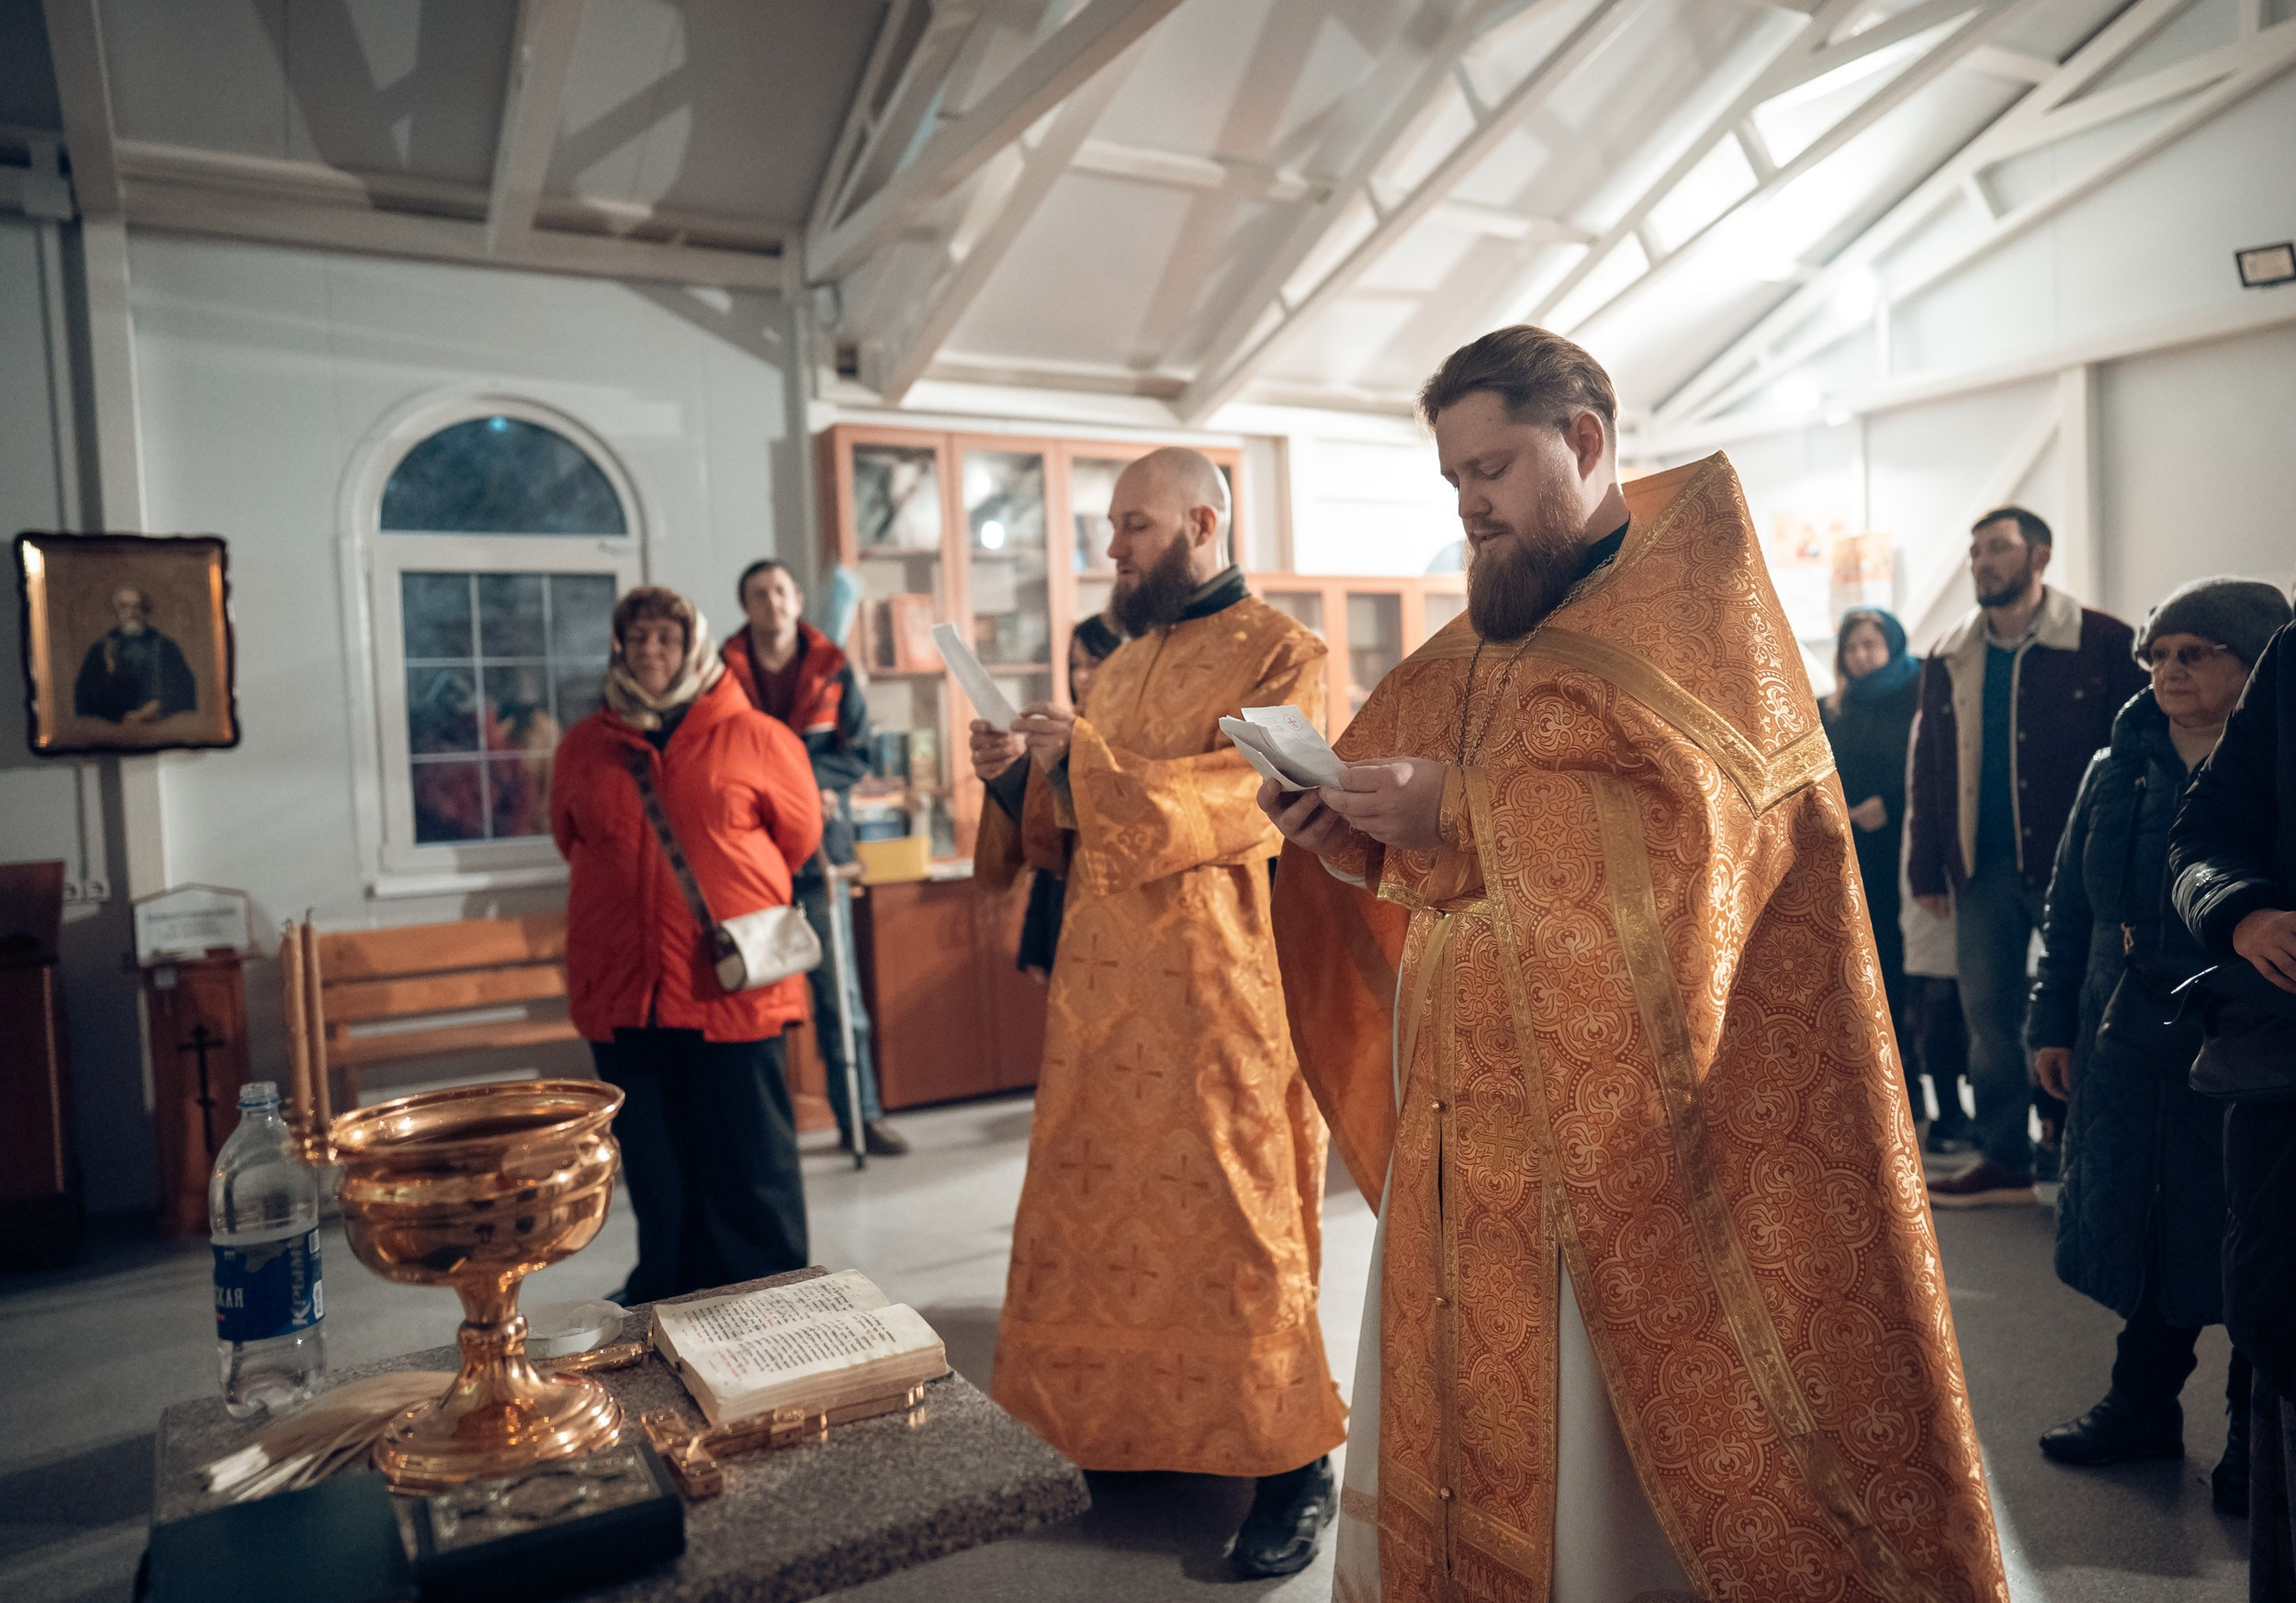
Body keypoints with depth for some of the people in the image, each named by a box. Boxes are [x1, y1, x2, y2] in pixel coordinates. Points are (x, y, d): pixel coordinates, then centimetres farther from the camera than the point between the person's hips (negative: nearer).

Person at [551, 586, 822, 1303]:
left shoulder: (755, 738, 0)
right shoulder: (583, 746, 9)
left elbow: (800, 834, 9)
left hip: (732, 983, -3)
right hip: (622, 993, 3)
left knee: (750, 1161, 3)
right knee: (655, 1166, 12)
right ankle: (671, 1296, 27)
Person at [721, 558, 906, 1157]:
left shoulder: (833, 670, 7)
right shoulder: (724, 673, 2)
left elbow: (856, 752, 2)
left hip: (819, 844, 1)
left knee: (838, 987, 5)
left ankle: (861, 1116, 14)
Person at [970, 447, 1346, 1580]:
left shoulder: (1280, 653, -3)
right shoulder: (1118, 669, 18)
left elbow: (1250, 797, -17)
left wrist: (1089, 761, -19)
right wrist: (1020, 777, 1)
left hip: (1218, 988, -6)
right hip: (1104, 987, 7)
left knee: (1233, 1223, -1)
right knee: (1101, 1210, 8)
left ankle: (1292, 1465, 14)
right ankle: (1120, 1428, 24)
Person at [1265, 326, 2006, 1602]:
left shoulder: (1694, 578, -1)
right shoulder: (1487, 638, 16)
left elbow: (1710, 821, -16)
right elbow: (1425, 868, 15)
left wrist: (1463, 812, -19)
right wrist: (1351, 828, -5)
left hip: (1620, 1122, -5)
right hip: (1468, 1117, 6)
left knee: (1608, 1465, 0)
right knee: (1456, 1424, 8)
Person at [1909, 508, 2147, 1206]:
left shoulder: (2102, 644, -2)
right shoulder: (1950, 660, 11)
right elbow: (1928, 768, 13)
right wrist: (1927, 866, 8)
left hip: (2073, 862, -4)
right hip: (1983, 866, 4)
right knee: (1988, 1013, 6)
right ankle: (2004, 1160, 17)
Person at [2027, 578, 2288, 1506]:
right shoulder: (2119, 768, 8)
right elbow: (2069, 907, 11)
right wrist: (2053, 1021, 10)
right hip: (2127, 1044, 5)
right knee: (2142, 1223, 14)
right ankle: (2144, 1407, 31)